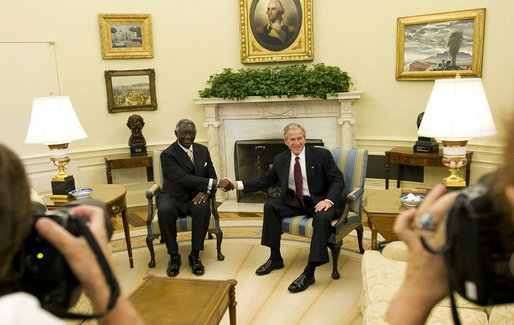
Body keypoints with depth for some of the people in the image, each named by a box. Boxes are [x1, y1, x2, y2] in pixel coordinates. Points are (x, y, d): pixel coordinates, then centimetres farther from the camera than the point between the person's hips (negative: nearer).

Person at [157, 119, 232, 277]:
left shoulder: (203, 150, 8)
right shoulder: (167, 155, -10)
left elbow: (211, 175, 9)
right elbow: (184, 178, -22)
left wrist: (205, 191, -15)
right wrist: (215, 183, -29)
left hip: (195, 196, 3)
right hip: (173, 197, -2)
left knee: (203, 208, -32)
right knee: (164, 211, -35)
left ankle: (195, 255, -18)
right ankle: (174, 257, -16)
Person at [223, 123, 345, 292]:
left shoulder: (322, 155, -6)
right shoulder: (280, 160, 6)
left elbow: (338, 180, -8)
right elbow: (265, 180, 11)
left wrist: (328, 200, -27)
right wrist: (238, 184, -1)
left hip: (320, 201, -5)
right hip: (295, 202, 5)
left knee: (322, 217, -35)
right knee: (270, 206, -14)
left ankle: (309, 273, -29)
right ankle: (275, 258, -2)